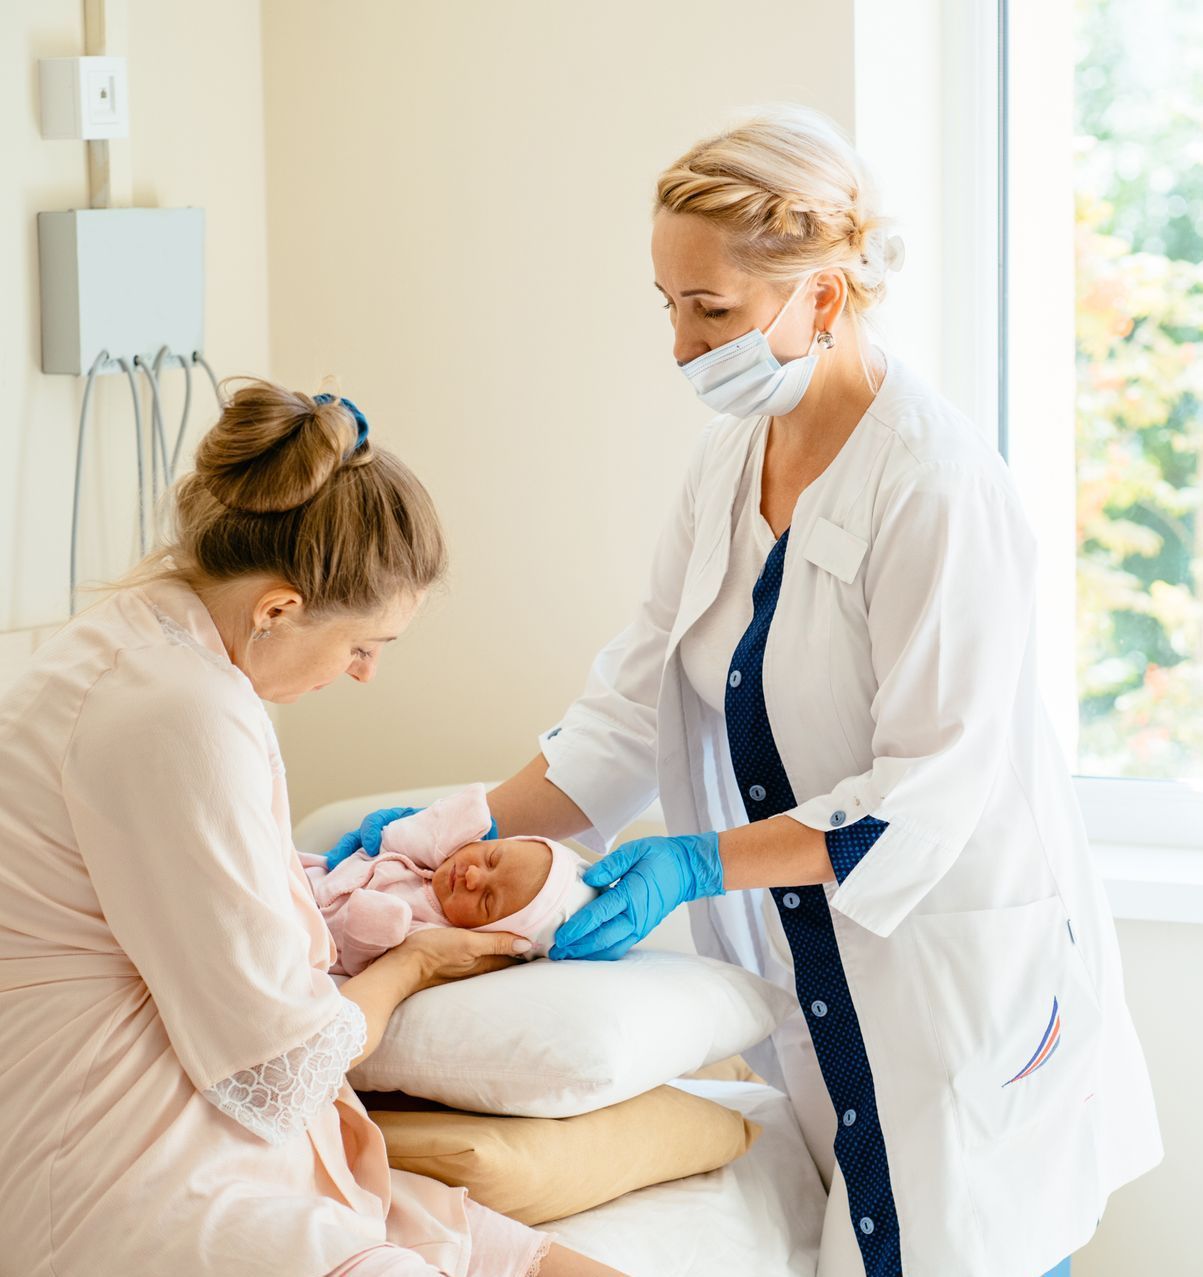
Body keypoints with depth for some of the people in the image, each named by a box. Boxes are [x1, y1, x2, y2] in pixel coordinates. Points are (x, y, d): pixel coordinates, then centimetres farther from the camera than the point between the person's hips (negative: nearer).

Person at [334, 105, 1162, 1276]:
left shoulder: (940, 488, -20)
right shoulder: (729, 459, 5)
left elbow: (931, 790, -21)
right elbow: (635, 708, 6)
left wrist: (698, 863, -26)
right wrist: (476, 827, -5)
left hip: (956, 987, -7)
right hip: (807, 980, 7)